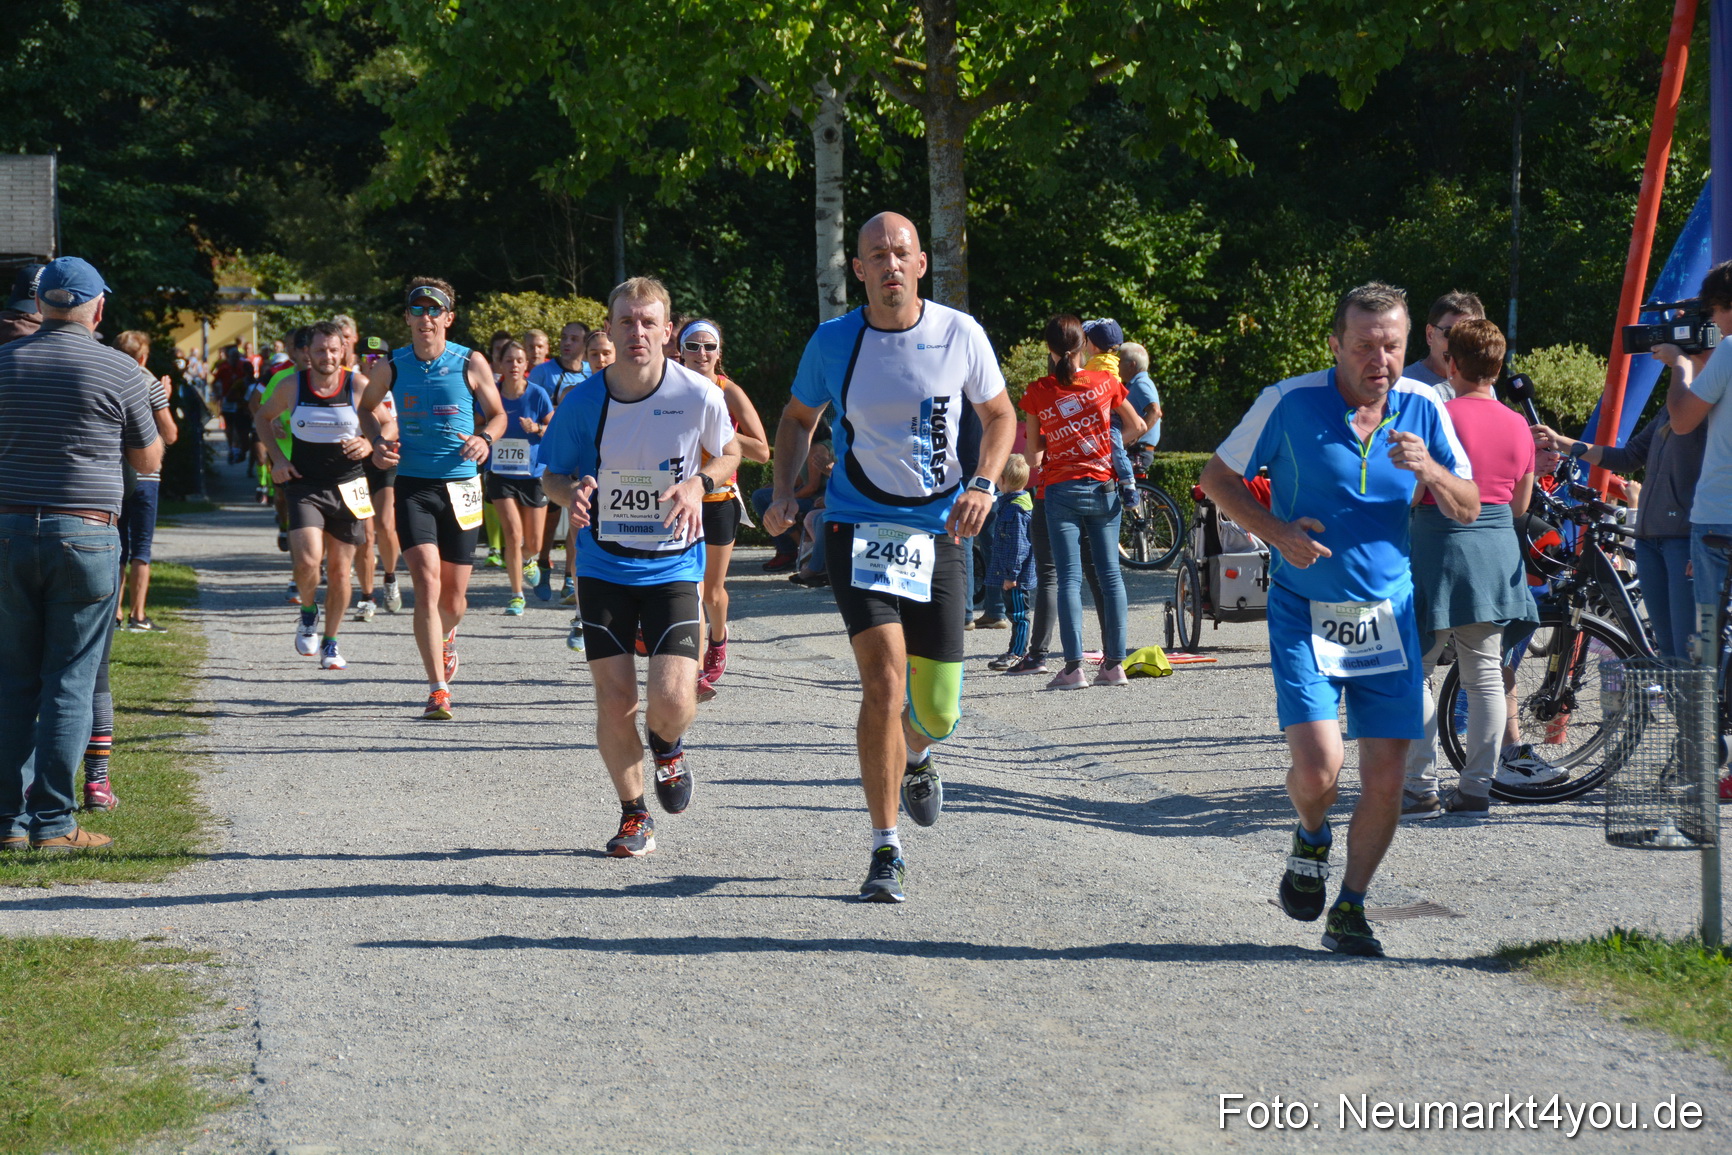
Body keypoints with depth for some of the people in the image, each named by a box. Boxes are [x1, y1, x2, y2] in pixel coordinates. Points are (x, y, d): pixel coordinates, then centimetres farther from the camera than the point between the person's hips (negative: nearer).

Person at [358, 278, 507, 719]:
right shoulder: (390, 368, 1)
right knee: (427, 584, -18)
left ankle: (446, 635, 47)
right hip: (413, 485, -1)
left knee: (453, 598, 9)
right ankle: (438, 689, -17)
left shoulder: (471, 364, -2)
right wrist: (377, 444, 0)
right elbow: (365, 408, 19)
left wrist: (485, 438, -12)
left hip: (460, 486, 1)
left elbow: (498, 414, 9)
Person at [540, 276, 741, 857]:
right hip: (603, 566, 1)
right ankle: (633, 814, 20)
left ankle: (667, 745, 24)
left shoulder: (699, 396, -11)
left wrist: (699, 483, -13)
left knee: (672, 700, -14)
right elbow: (553, 474, 5)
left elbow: (729, 453, 8)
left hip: (673, 566, -1)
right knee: (613, 700, -3)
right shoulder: (582, 401, -9)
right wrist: (572, 493, -19)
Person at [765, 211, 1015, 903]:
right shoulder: (833, 343, -4)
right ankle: (885, 852, -9)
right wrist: (783, 492, -2)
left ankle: (914, 758, 44)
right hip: (858, 527, -2)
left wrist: (982, 485, -6)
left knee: (937, 709, 4)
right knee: (884, 678, -19)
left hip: (938, 531, 2)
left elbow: (999, 415, 11)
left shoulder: (960, 334, -3)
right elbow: (798, 418, 13)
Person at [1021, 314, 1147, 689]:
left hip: (1061, 490, -2)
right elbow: (1135, 426, 12)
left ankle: (1074, 667, -11)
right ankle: (1115, 663, 5)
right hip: (1103, 486, 2)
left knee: (1069, 578, -3)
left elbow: (1033, 449, 6)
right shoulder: (1105, 382, 0)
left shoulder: (1038, 392, -3)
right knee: (1110, 573, 6)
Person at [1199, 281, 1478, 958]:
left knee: (1385, 779, -1)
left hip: (1388, 615, 3)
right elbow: (1216, 477, 0)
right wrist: (1275, 531, -15)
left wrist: (1428, 470, -15)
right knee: (1317, 768, -16)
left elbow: (1469, 510, 6)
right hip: (1304, 615, -3)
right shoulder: (1291, 402, -10)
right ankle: (1311, 843, 19)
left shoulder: (1422, 409, 0)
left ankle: (1349, 910, 18)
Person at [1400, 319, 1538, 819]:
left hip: (1442, 551, -6)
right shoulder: (1518, 425, 7)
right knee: (1485, 674, 9)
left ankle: (1422, 788, -3)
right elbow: (1521, 505, 14)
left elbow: (1410, 495, -15)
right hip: (1498, 554, 6)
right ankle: (1476, 788, 11)